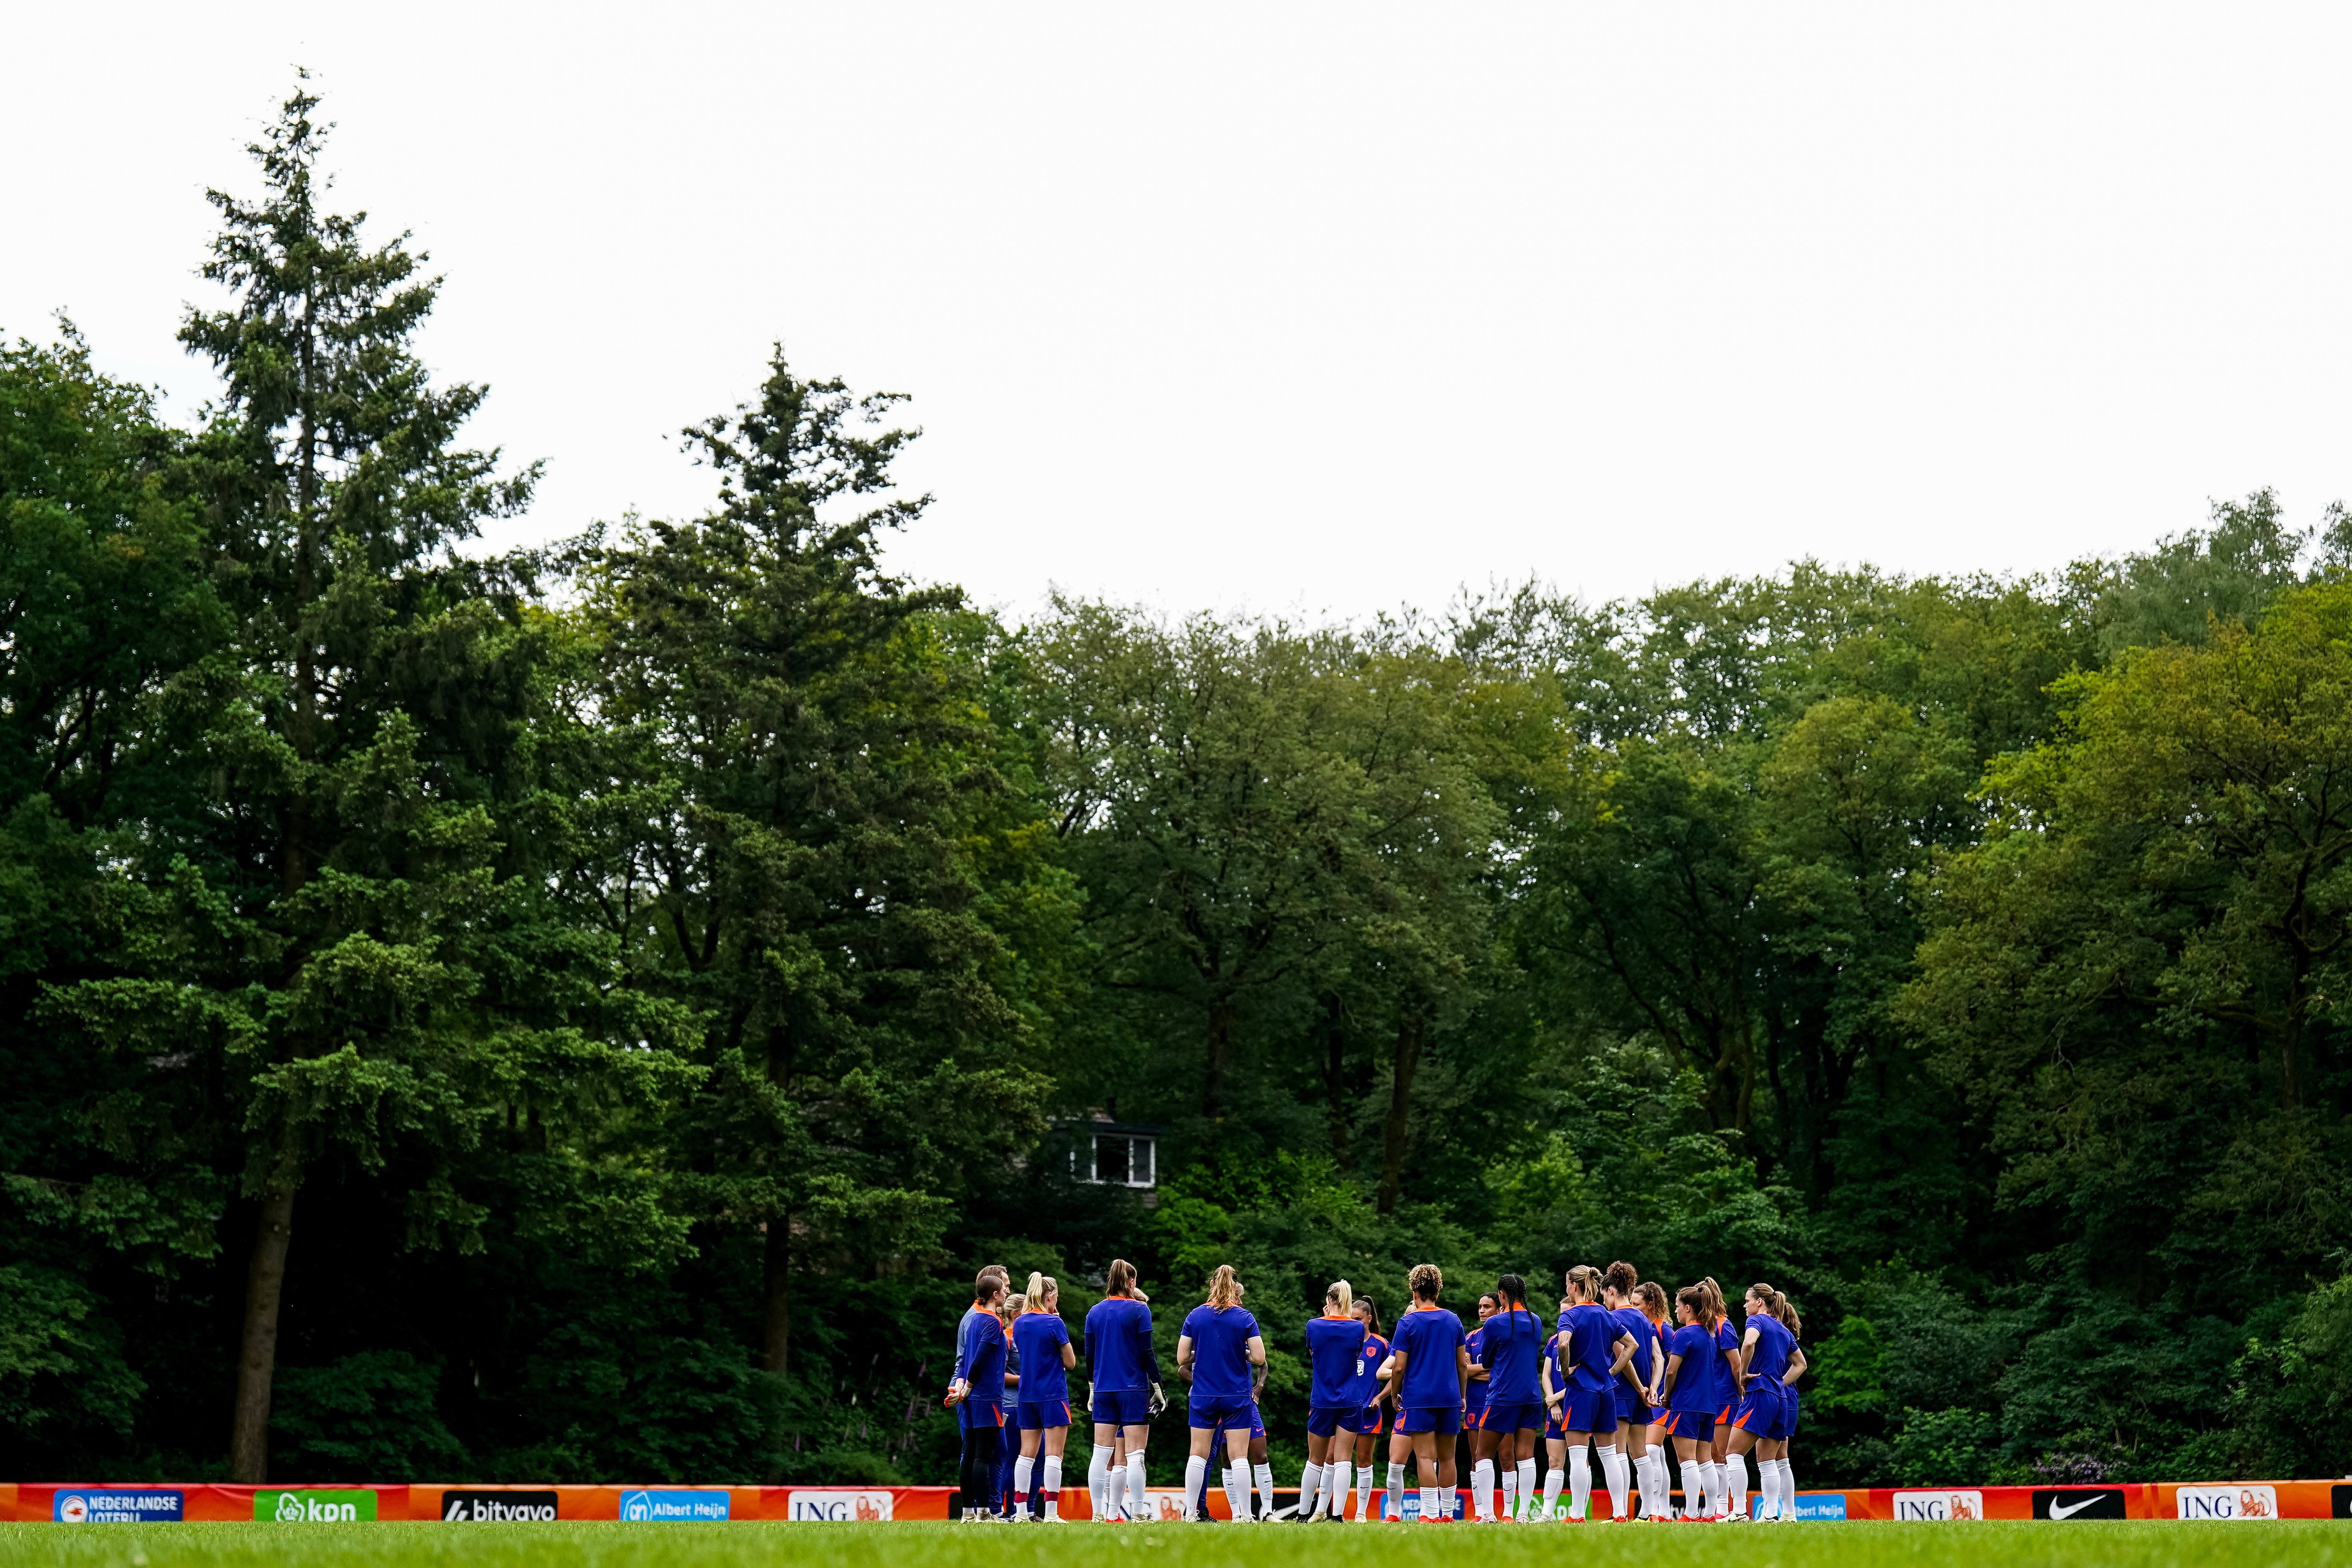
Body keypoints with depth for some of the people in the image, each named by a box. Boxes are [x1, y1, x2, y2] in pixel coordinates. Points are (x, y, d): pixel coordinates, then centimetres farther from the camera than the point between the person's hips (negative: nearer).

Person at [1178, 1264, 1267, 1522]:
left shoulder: (1195, 1316, -1)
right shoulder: (1245, 1317, -6)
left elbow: (1182, 1359, -1)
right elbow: (1259, 1358, -10)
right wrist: (1241, 1352, 9)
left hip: (1203, 1397, 2)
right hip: (1237, 1396, -2)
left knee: (1198, 1455, 8)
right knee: (1238, 1457, 0)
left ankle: (1190, 1512, 8)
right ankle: (1244, 1513, -2)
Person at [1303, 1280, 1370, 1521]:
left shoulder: (1313, 1326, -5)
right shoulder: (1358, 1328, -4)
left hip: (1321, 1403, 1)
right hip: (1351, 1402, 0)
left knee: (1316, 1460, 11)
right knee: (1342, 1461, -3)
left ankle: (1304, 1513, 19)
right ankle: (1337, 1514, -10)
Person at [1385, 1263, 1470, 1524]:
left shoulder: (1408, 1323, -5)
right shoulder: (1454, 1321, 8)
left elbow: (1399, 1367, -7)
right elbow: (1463, 1364, 11)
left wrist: (1394, 1395, 7)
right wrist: (1461, 1395, 21)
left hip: (1418, 1397, -4)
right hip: (1450, 1398, 4)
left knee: (1425, 1456, -7)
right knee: (1447, 1458, 9)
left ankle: (1431, 1513, -13)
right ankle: (1446, 1512, 10)